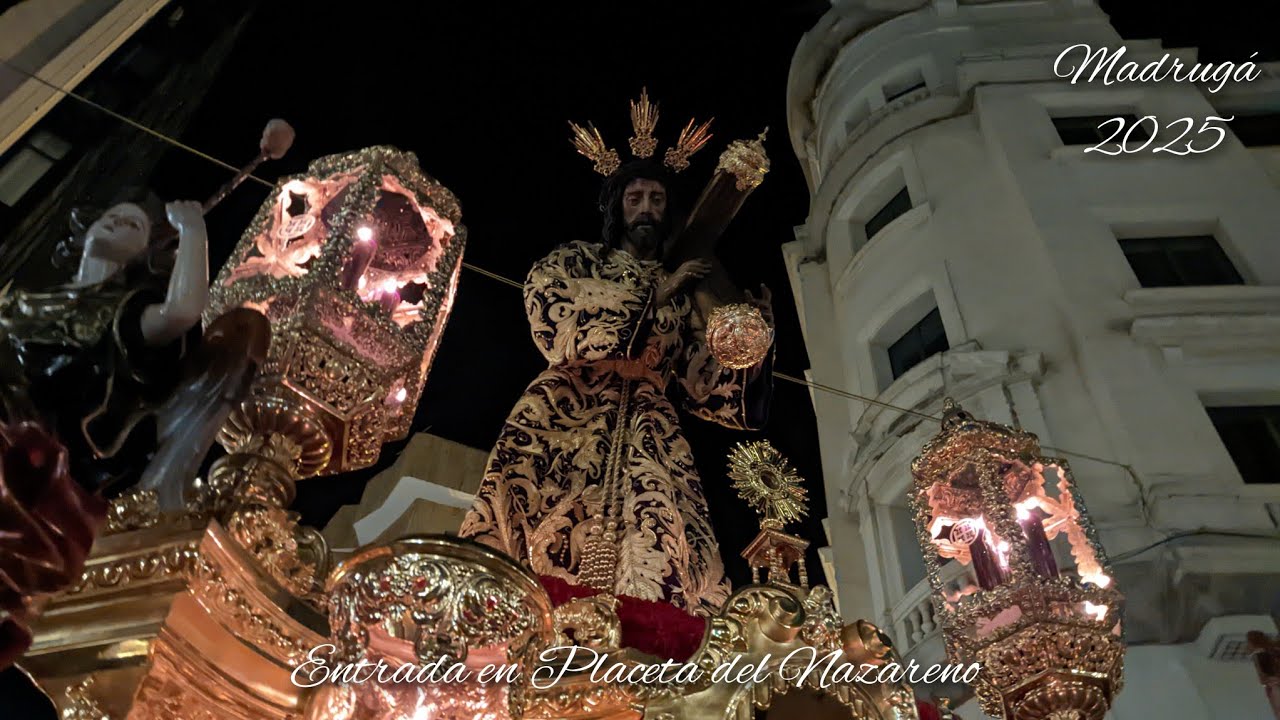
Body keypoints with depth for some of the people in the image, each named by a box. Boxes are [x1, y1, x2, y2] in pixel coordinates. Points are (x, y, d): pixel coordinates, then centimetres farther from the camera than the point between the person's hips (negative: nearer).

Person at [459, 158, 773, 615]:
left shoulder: (679, 298, 27)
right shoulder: (577, 259, 21)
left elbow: (702, 383, 20)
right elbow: (546, 303, -2)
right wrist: (651, 295, 2)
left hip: (647, 435, 2)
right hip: (567, 413, -2)